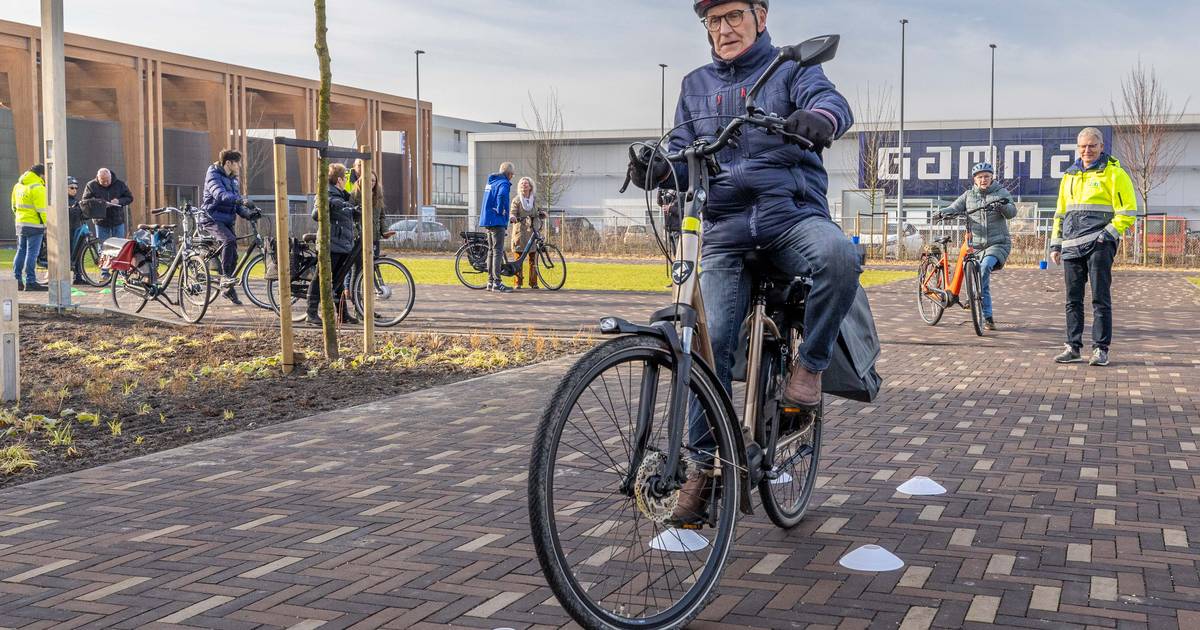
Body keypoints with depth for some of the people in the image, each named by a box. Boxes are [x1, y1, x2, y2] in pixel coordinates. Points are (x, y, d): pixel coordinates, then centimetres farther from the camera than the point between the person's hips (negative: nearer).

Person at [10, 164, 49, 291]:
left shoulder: (18, 185, 14)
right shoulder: (37, 188, -14)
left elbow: (14, 206, 20)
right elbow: (42, 209, -18)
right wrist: (48, 225, -15)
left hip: (20, 223, 8)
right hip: (34, 225, -8)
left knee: (21, 251, 14)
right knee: (32, 253, -6)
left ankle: (17, 280, 16)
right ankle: (30, 282, -6)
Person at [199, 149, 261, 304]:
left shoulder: (233, 180, 15)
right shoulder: (213, 175, -11)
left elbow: (237, 205, 13)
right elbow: (220, 194, -30)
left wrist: (248, 214, -8)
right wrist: (241, 200, -45)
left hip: (227, 220, 8)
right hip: (212, 219, -8)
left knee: (233, 255, 4)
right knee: (229, 240, -32)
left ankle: (228, 288, 16)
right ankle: (225, 276, -28)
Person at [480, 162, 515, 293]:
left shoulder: (490, 182, 18)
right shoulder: (504, 183, -11)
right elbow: (502, 196, -32)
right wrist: (500, 212, -19)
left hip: (487, 220, 9)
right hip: (497, 221, -9)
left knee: (491, 251, 13)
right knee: (498, 251, -9)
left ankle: (490, 282, 17)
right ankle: (497, 283, -11)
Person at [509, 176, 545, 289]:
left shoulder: (534, 200, 14)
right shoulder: (516, 200, 5)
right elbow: (512, 212, -4)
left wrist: (542, 213, -1)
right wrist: (512, 217, -27)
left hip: (533, 231, 2)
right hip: (520, 231, -2)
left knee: (533, 259, -1)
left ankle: (533, 282, 5)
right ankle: (518, 282, 3)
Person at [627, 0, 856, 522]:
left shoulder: (792, 71, 8)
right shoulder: (696, 87, 19)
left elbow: (832, 102, -12)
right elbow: (685, 155, 11)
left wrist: (819, 118, -38)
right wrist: (657, 168, -13)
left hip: (792, 214, -2)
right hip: (725, 229, 3)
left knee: (839, 256, -35)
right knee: (711, 341, -10)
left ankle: (809, 364, -12)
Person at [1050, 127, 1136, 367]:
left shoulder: (1113, 173, -1)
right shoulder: (1070, 175, 18)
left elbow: (1128, 211, -4)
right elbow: (1060, 213, 24)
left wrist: (1108, 234, -13)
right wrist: (1055, 244, 18)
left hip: (1098, 245, -6)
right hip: (1071, 247, 6)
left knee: (1101, 299, -4)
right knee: (1073, 300, 7)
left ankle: (1101, 349, 0)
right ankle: (1073, 347, 13)